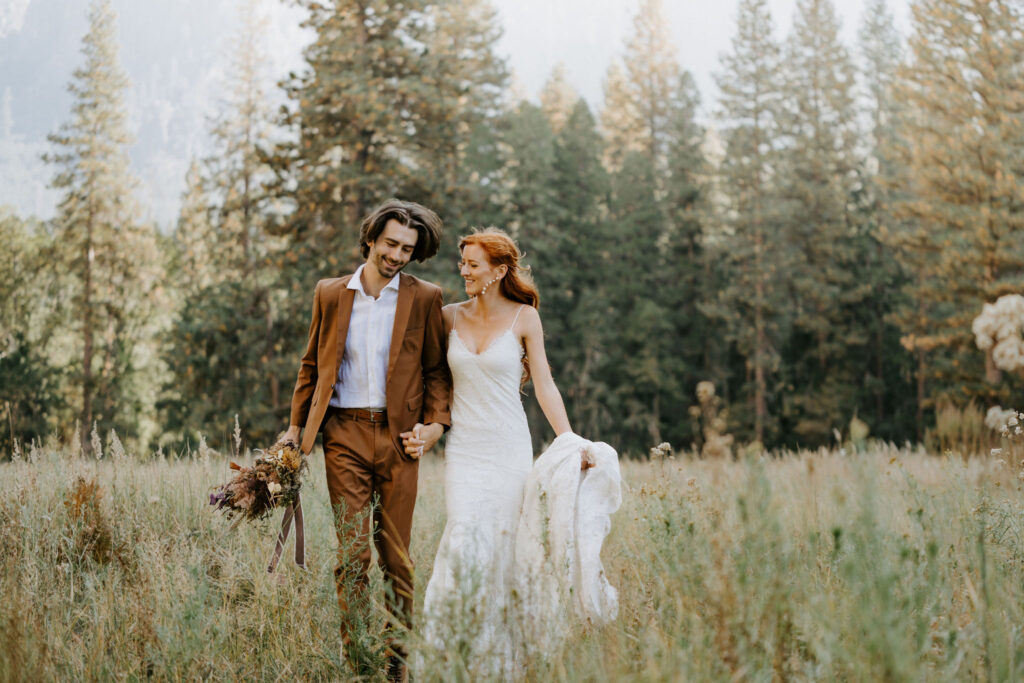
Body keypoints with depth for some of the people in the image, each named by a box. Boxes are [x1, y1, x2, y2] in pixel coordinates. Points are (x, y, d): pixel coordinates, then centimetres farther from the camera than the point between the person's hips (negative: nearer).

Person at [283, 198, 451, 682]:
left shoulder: (424, 298, 5)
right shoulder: (330, 294, 9)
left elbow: (436, 369, 10)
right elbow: (312, 365, 17)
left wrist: (435, 423, -3)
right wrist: (296, 426, 13)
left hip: (398, 436, -1)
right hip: (345, 434, 1)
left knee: (395, 555, 3)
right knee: (352, 550, -3)